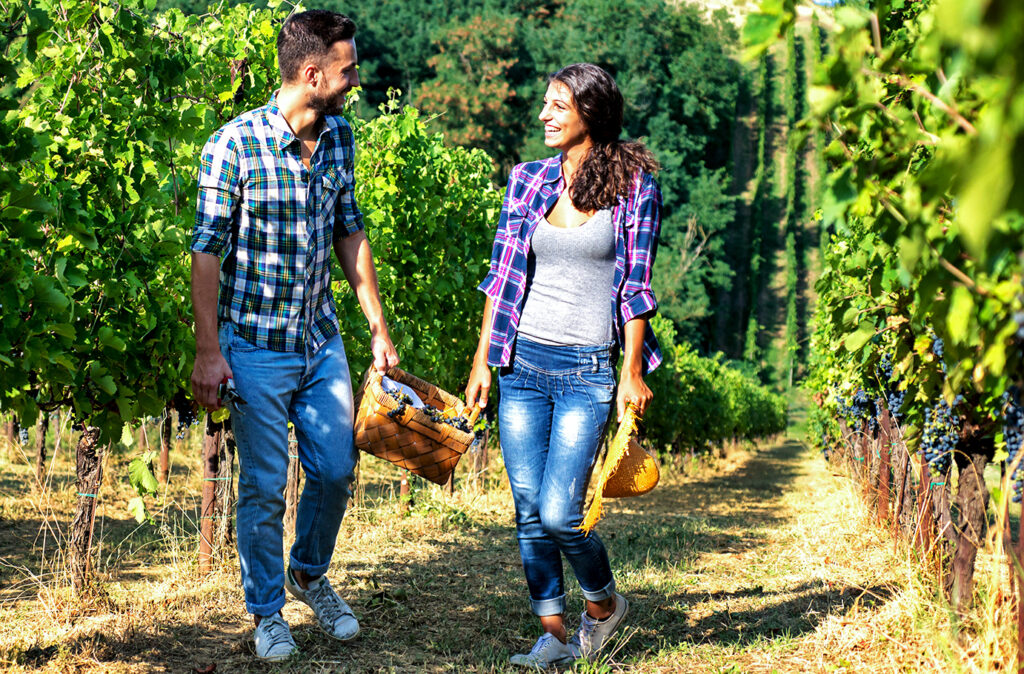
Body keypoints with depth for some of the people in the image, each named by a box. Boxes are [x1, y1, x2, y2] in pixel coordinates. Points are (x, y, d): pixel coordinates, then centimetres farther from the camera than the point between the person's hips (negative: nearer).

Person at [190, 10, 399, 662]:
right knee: (265, 486, 3)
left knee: (336, 469, 10)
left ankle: (310, 573, 35)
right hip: (256, 347, -5)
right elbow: (207, 249, -13)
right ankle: (268, 610, 22)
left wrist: (379, 327, 10)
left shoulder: (340, 136, 1)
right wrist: (208, 352, -14)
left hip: (322, 340, 5)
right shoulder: (233, 145, -17)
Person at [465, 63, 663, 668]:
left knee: (558, 513, -11)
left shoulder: (635, 186, -1)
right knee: (529, 511, 3)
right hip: (524, 362, 4)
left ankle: (604, 602, 17)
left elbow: (636, 285, -2)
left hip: (589, 369, -4)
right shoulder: (529, 181, 8)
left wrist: (633, 371, -7)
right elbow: (503, 274, 10)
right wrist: (482, 360, 8)